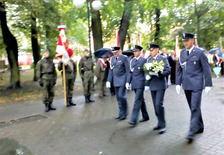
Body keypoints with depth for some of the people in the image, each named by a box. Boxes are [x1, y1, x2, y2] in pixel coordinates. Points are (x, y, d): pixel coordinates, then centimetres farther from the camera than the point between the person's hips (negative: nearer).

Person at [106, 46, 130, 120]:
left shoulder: (124, 58, -8)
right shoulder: (112, 59, 11)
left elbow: (128, 70, -9)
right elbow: (111, 70, 15)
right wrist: (108, 81, 10)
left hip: (122, 80, -6)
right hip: (115, 81, 6)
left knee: (122, 96, -9)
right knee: (118, 97, 10)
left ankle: (124, 113, 7)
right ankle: (121, 113, 21)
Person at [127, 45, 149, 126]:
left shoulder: (144, 60, -6)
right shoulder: (132, 61, 12)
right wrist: (128, 82, 8)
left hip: (140, 83, -6)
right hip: (134, 83, 6)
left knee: (137, 101, -9)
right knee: (141, 100, 15)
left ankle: (133, 120, -8)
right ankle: (145, 116, 28)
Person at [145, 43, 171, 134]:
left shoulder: (163, 59, -5)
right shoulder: (148, 59, 12)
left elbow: (168, 71, -11)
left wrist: (157, 74, -24)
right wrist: (147, 76, -5)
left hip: (160, 85, -6)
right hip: (152, 85, 6)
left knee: (159, 104, -13)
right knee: (155, 105, 11)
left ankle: (162, 125, -1)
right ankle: (159, 123, 24)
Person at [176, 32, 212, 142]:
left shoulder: (200, 52, -5)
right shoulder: (182, 53, 9)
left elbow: (206, 69, -4)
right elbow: (179, 69, 13)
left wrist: (208, 85, -7)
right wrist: (178, 83, 7)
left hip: (196, 85, -5)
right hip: (186, 85, 6)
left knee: (195, 108, -9)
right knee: (193, 107, 14)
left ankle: (192, 132, -7)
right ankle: (200, 127, 29)